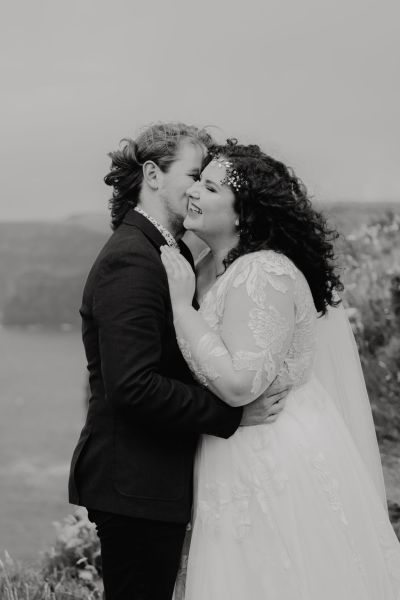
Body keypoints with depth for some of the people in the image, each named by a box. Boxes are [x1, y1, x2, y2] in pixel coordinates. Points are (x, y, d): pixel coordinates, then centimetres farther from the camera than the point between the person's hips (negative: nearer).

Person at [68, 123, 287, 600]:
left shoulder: (171, 254, 15)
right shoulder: (130, 262, -17)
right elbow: (134, 387, -25)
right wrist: (233, 413, -21)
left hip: (159, 481, 10)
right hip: (134, 486, -10)